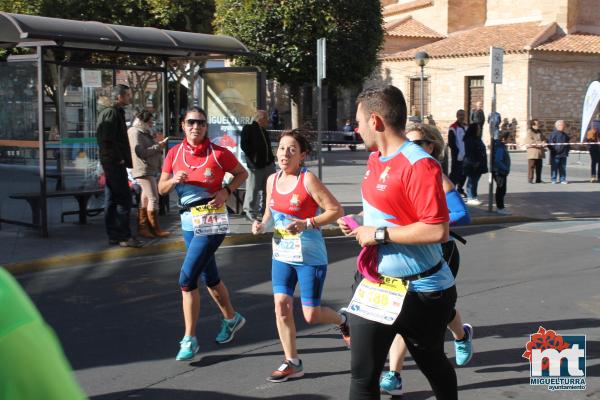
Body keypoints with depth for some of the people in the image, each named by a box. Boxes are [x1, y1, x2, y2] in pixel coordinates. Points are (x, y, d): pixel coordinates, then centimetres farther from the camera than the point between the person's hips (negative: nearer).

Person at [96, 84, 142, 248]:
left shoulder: (116, 112, 19)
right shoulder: (112, 112, -12)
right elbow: (108, 140, -21)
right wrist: (119, 158, -17)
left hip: (111, 162, 11)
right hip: (115, 163, -11)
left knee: (112, 200, 11)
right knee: (124, 199, -9)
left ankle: (113, 235, 16)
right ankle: (124, 236, -6)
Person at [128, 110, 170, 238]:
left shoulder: (145, 133, 20)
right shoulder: (135, 132, -10)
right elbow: (141, 152, -19)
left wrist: (159, 146, 11)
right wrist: (158, 146, -15)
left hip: (150, 170, 10)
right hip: (143, 170, -10)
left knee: (145, 199, 8)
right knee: (153, 199, -11)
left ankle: (142, 227, 10)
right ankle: (155, 229, -8)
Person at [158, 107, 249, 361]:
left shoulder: (219, 153, -8)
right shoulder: (174, 153, 3)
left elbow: (242, 173, 6)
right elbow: (161, 189, 6)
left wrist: (226, 191, -10)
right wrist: (174, 180, -15)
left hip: (212, 221, -6)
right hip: (189, 222, 6)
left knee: (187, 278, -13)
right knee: (209, 277, 19)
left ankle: (190, 340, -3)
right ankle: (231, 318, 42)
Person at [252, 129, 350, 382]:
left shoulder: (308, 179, -16)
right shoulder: (272, 180, 3)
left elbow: (336, 210, -16)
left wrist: (306, 224, -26)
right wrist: (262, 225, -4)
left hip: (310, 257, -5)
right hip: (282, 255, 5)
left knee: (311, 315, 0)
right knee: (282, 306, -1)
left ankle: (342, 320, 34)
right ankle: (292, 363, 14)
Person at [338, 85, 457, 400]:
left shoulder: (419, 165, -23)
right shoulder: (375, 159, 6)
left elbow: (438, 231, -29)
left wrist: (379, 234, -23)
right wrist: (360, 224, 6)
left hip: (421, 292, -7)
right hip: (378, 286, 7)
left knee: (433, 366, 18)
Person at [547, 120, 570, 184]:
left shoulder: (565, 135, 15)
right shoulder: (553, 134, -5)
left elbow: (567, 144, 24)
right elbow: (550, 143, -7)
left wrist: (567, 151, 15)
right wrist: (553, 150, -14)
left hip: (563, 155, 6)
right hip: (555, 154, -6)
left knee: (563, 168, 7)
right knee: (554, 167, -3)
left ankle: (562, 179, 12)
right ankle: (553, 179, 4)